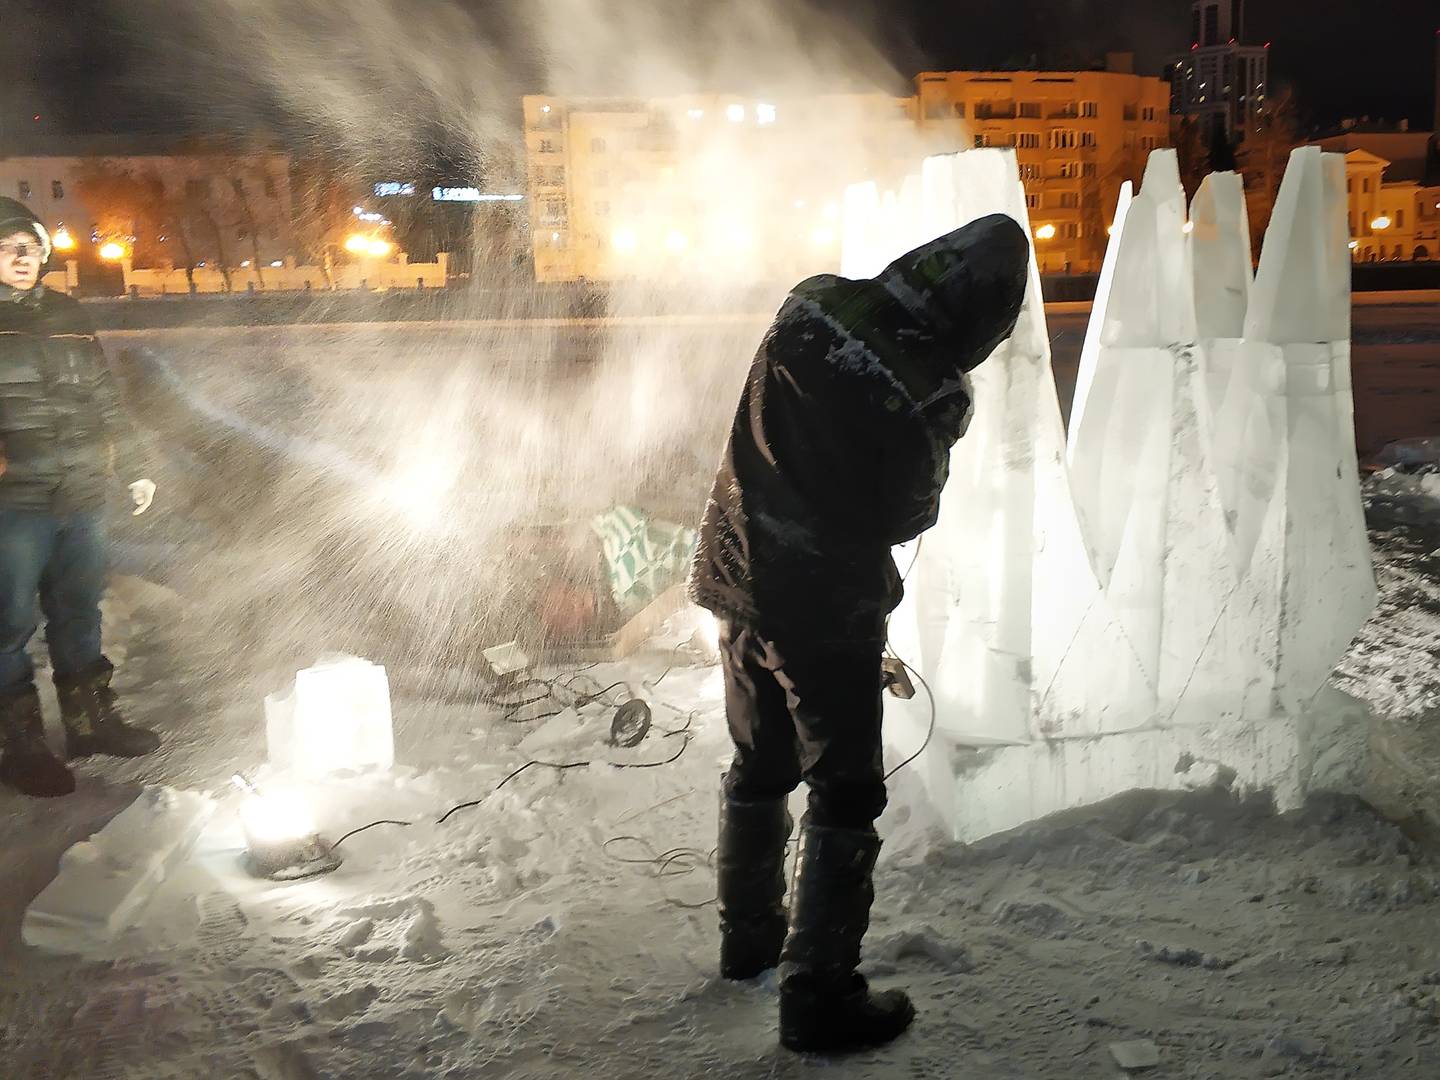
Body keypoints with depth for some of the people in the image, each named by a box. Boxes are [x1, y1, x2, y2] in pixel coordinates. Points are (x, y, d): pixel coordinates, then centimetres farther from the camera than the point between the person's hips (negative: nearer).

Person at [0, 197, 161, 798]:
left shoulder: (66, 315, 15)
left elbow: (104, 398, 20)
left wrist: (134, 467, 19)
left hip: (84, 496, 5)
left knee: (79, 613, 15)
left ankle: (91, 719, 28)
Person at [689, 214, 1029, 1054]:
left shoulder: (813, 301, -6)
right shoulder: (934, 397, -22)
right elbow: (906, 519, -7)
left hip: (741, 576, 7)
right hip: (827, 606, -7)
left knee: (760, 766, 22)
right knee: (847, 796, 8)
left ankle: (750, 936, 40)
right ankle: (820, 995, 15)